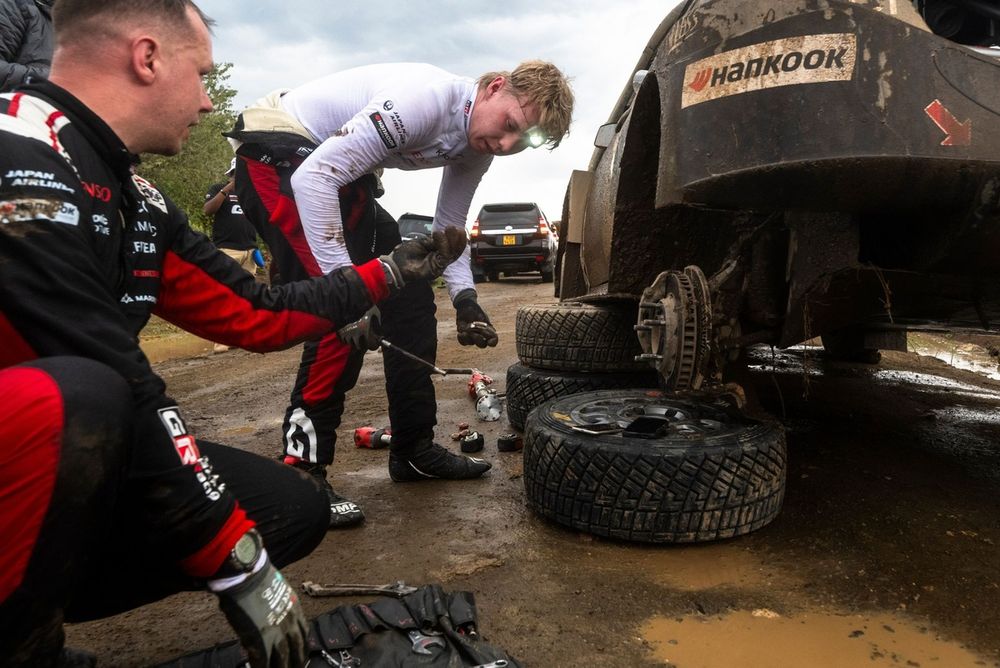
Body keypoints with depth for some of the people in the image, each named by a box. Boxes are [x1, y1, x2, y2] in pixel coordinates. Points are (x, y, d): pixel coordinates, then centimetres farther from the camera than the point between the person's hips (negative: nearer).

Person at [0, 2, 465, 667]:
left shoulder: (136, 200, 7)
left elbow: (258, 315, 11)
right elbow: (115, 390, -27)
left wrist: (391, 272, 17)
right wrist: (239, 564, -22)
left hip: (65, 474, 8)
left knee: (294, 508, 2)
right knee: (81, 397, -39)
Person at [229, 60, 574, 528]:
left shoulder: (477, 143, -1)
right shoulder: (428, 98, -29)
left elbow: (448, 226, 11)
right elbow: (313, 178, -32)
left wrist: (464, 297, -4)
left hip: (336, 171, 9)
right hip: (277, 149, -9)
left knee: (410, 294, 5)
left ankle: (414, 449, 15)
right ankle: (300, 471, -12)